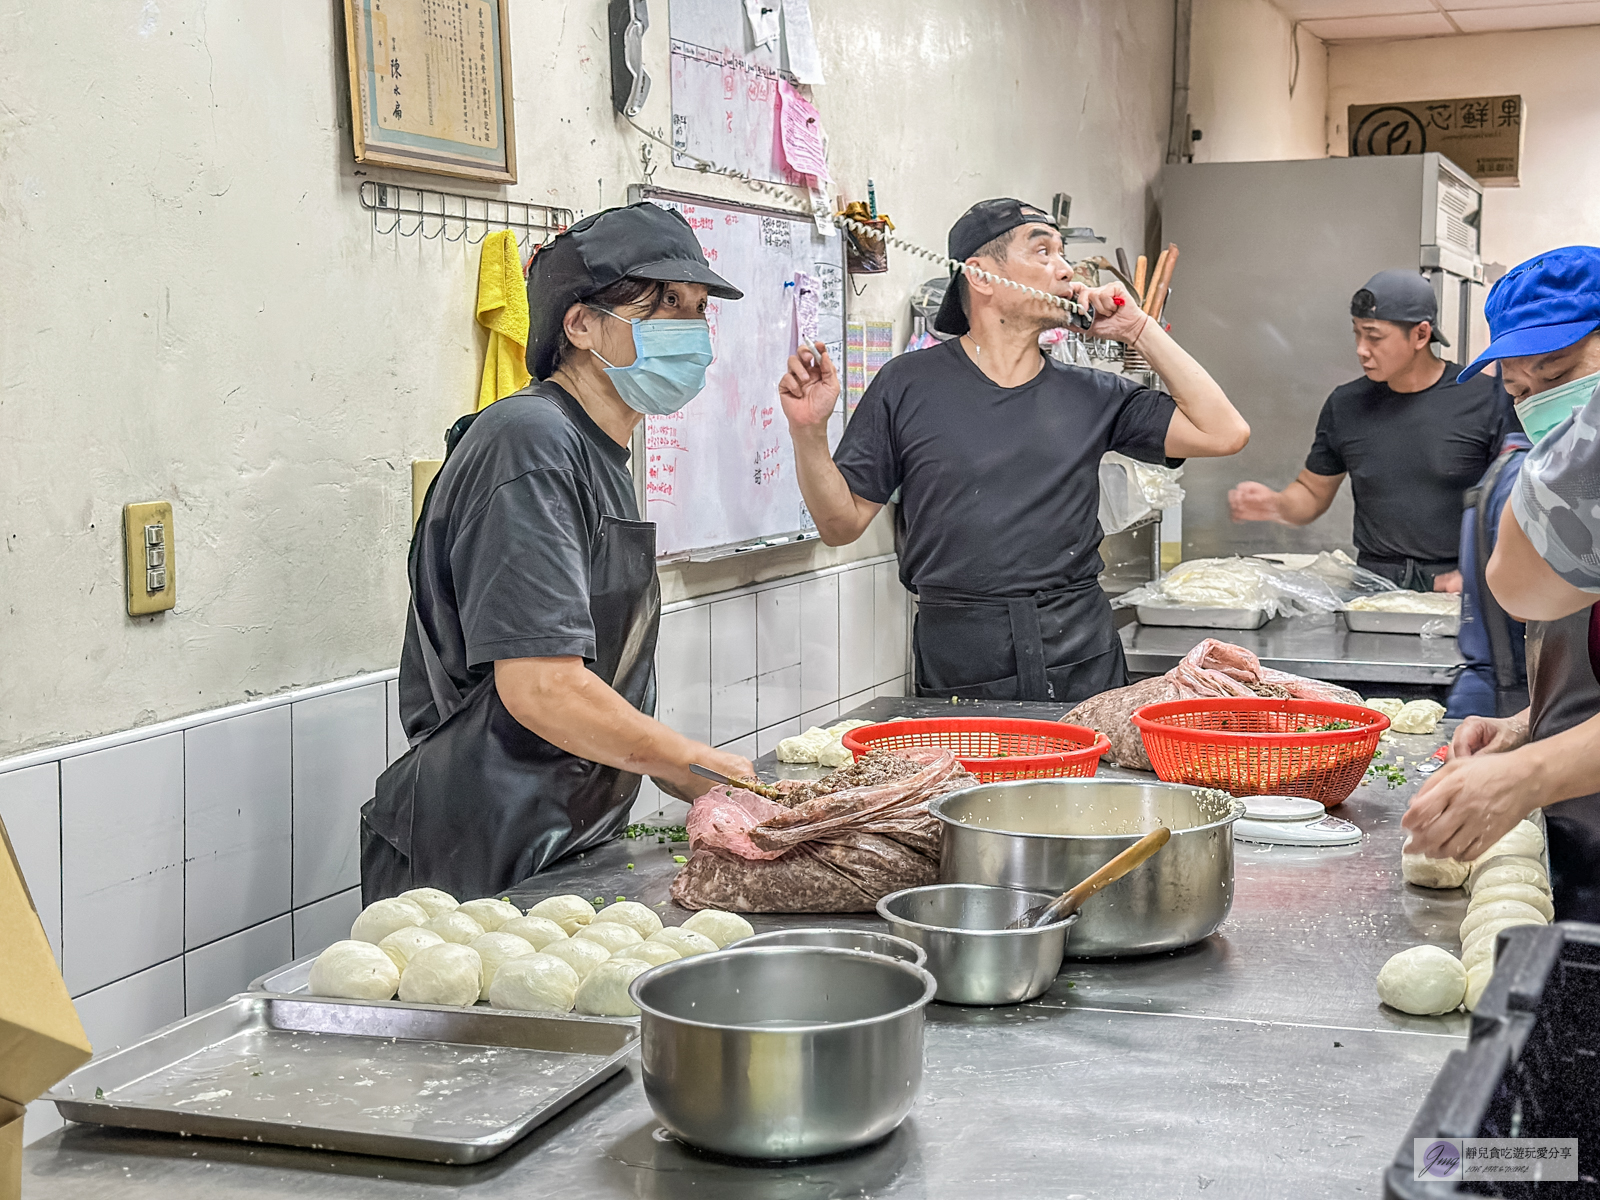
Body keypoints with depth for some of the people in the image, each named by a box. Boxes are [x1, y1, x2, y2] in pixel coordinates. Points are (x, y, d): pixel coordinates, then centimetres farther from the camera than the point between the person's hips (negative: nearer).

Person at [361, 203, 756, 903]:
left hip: (567, 856, 10)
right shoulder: (530, 442, -16)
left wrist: (709, 793, 8)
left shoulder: (599, 459, 16)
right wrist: (711, 771, -13)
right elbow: (543, 688, -24)